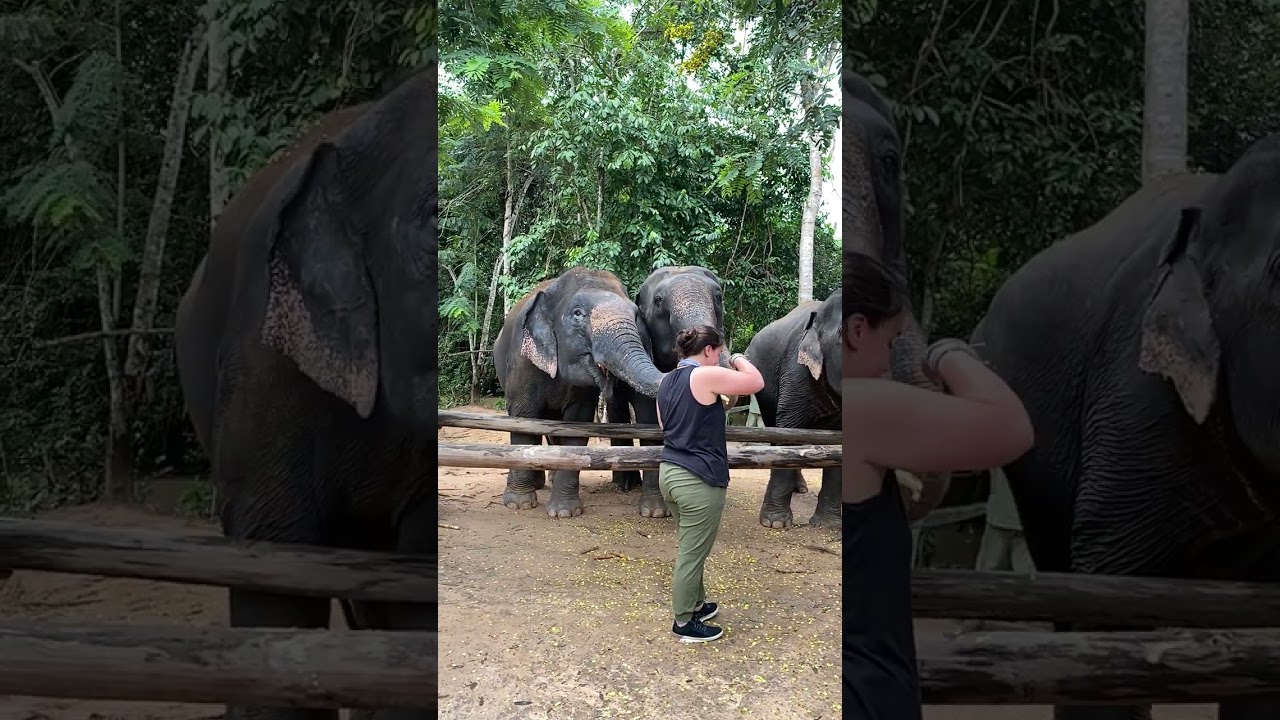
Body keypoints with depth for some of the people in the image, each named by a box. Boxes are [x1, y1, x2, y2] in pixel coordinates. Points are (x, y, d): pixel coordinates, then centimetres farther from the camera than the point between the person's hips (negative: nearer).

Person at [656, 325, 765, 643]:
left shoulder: (667, 381, 11)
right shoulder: (706, 375, -15)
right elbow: (757, 382, -12)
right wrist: (739, 360, 6)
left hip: (670, 473, 9)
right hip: (698, 481, -9)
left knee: (692, 549, 23)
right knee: (691, 554, 2)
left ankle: (695, 604, 36)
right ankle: (684, 623, 13)